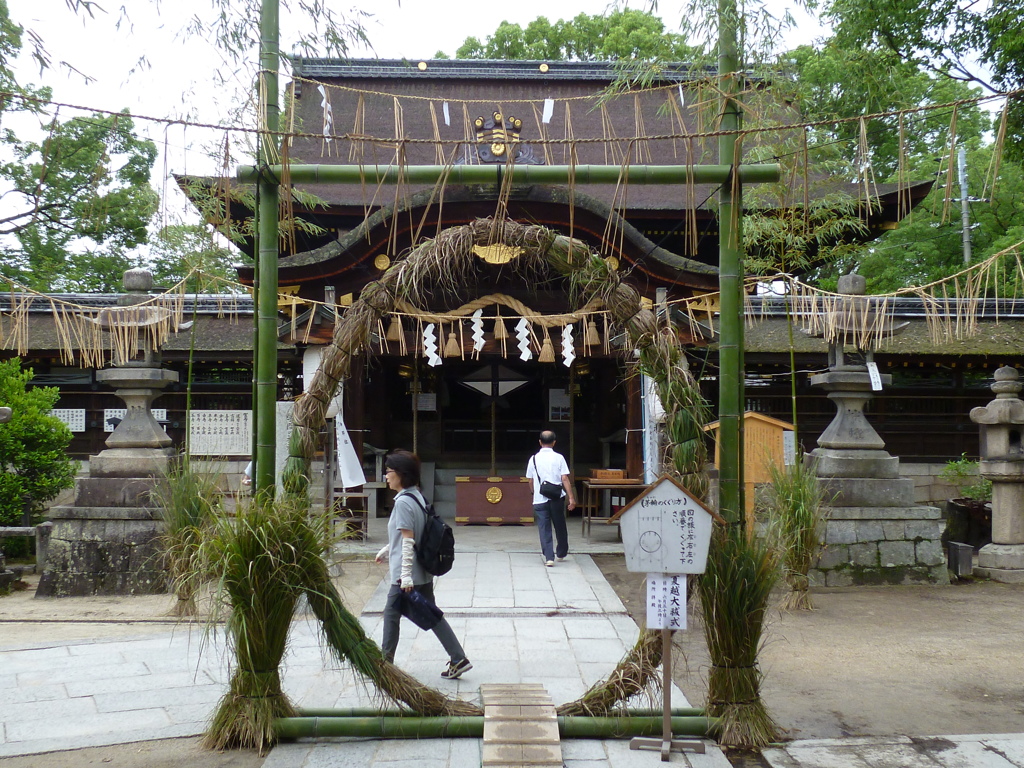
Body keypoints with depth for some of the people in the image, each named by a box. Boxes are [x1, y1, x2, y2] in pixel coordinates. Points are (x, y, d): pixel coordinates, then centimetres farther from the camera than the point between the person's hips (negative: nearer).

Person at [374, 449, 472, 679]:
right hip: (423, 573, 9)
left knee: (391, 614, 7)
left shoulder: (403, 502, -17)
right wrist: (387, 550, 31)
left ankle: (385, 662, 19)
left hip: (407, 575, -9)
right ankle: (458, 659, 8)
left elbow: (408, 540, -21)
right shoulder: (417, 497, 11)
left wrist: (405, 574, -22)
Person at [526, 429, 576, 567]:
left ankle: (549, 557, -5)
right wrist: (571, 498, -7)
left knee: (544, 529, 3)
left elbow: (531, 481, 8)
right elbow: (565, 479, -9)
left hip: (539, 499, 0)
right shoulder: (559, 458, -4)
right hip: (557, 498, 0)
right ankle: (561, 553, 32)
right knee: (560, 527, 17)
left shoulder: (533, 459, 1)